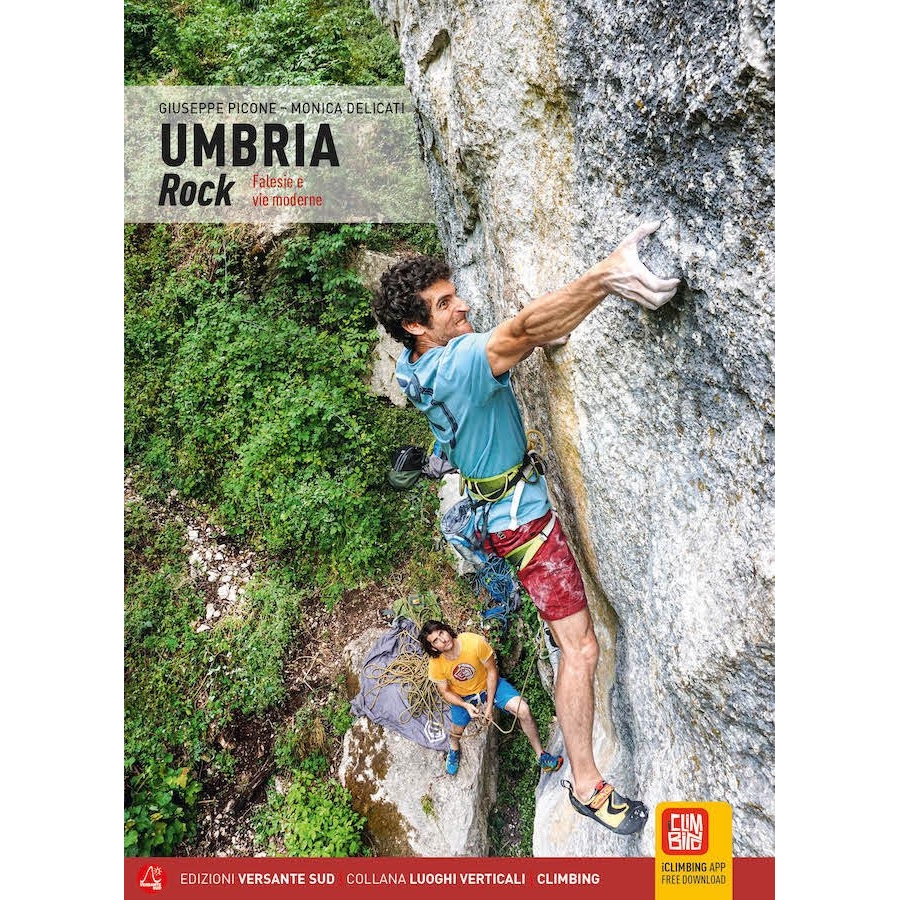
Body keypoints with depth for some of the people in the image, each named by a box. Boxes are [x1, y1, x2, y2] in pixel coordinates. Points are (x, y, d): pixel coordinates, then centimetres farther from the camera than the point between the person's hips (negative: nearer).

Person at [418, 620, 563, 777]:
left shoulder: (475, 642, -34)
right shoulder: (435, 665, -26)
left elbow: (492, 671, -19)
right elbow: (445, 692, -9)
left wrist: (489, 705, -18)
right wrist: (466, 705, -26)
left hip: (488, 684, -2)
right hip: (462, 697, 2)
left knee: (523, 710, -20)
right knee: (456, 731, 15)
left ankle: (540, 755, 0)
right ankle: (454, 750, 55)